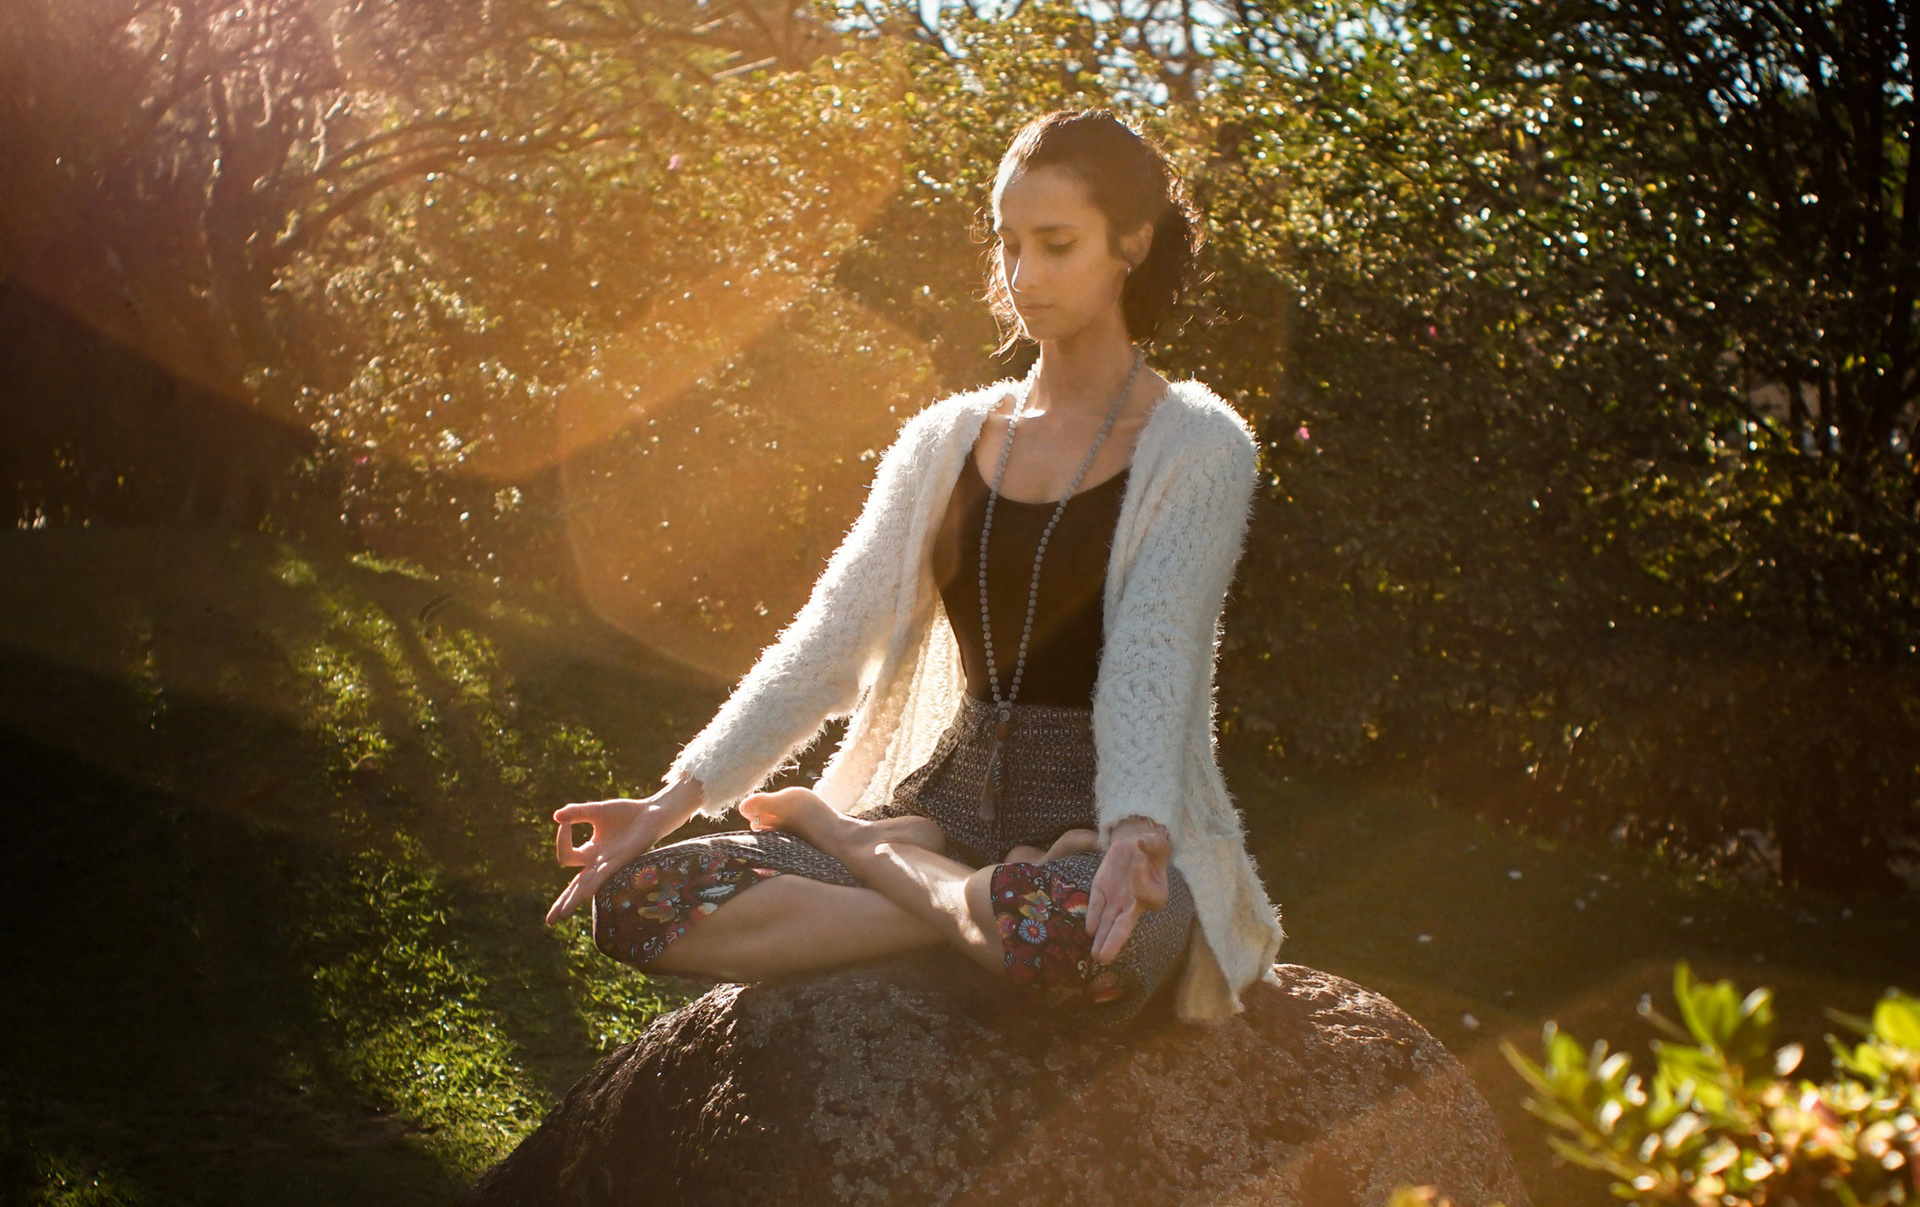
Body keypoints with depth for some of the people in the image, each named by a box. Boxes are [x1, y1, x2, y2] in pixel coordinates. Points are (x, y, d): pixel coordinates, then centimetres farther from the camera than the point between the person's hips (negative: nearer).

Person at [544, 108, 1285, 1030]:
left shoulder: (1196, 449, -3)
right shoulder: (946, 442, 12)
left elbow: (1153, 661, -18)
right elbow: (826, 645, 5)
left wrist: (1137, 838, -38)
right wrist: (676, 799, -8)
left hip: (1100, 822, -4)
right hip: (948, 800, 4)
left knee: (1076, 940, -43)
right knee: (637, 896, -18)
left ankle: (850, 843, -14)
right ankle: (979, 902, -16)